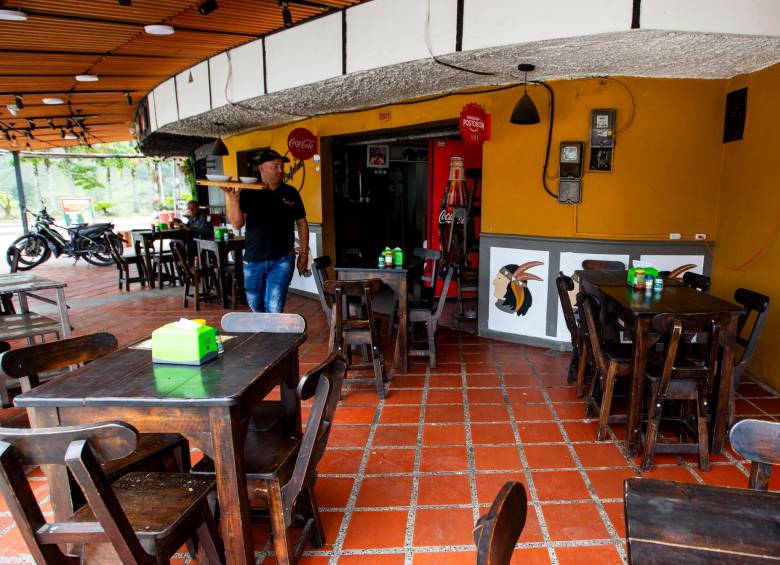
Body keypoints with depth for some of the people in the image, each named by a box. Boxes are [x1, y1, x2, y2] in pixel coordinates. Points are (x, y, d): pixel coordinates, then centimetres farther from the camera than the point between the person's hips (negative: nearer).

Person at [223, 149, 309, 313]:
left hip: (281, 260, -1)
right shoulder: (248, 193, -3)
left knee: (274, 308, -7)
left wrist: (304, 252, 5)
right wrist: (233, 199, -25)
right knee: (255, 305, 18)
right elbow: (237, 223, -9)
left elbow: (301, 222, 9)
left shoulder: (290, 193, 2)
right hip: (253, 260, 1)